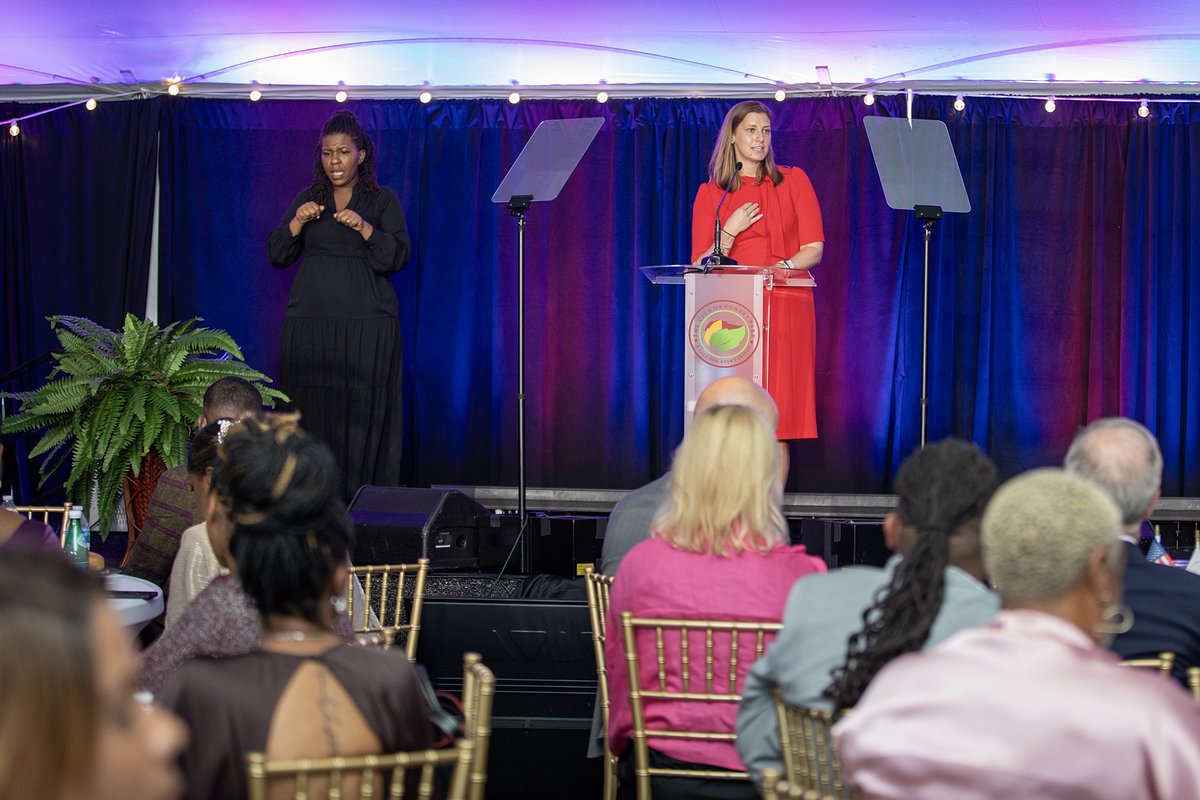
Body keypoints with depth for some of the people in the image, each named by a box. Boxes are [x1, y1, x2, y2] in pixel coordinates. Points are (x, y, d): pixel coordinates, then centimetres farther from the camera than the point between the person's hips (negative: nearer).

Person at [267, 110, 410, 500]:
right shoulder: (307, 199, 15)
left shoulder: (383, 200, 7)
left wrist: (364, 228, -18)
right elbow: (277, 255, 9)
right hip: (309, 322, 3)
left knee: (360, 415, -9)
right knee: (310, 413, -5)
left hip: (366, 325, -3)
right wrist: (297, 222, -8)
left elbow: (396, 257, -3)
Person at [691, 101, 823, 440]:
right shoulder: (710, 193, 11)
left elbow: (814, 249, 5)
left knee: (783, 405, -8)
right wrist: (730, 231, -8)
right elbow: (701, 266, 7)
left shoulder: (794, 180, 11)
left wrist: (781, 267, -13)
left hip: (786, 308, 0)